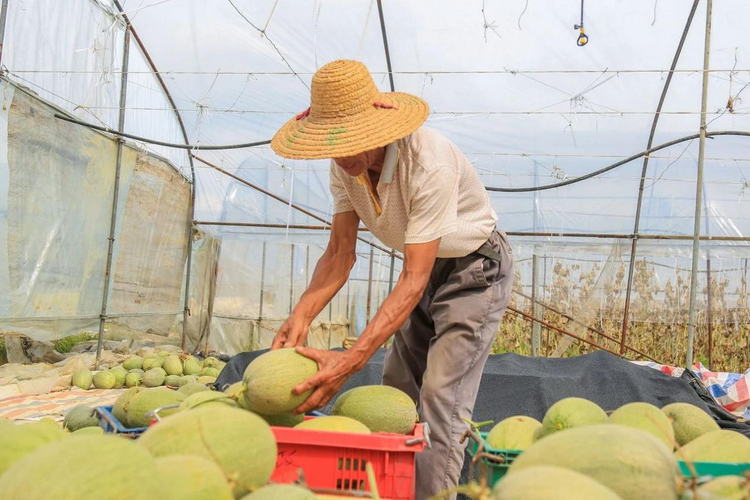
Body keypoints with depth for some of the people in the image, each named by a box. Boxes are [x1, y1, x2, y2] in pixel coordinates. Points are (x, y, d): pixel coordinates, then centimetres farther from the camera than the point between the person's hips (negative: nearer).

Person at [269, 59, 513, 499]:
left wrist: (351, 360, -43)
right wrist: (302, 315, -28)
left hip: (475, 268, -7)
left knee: (440, 401, -15)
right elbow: (341, 252, -11)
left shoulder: (430, 165, -36)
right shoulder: (346, 163, -13)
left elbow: (414, 279, -36)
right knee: (396, 396, 10)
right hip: (426, 269, 7)